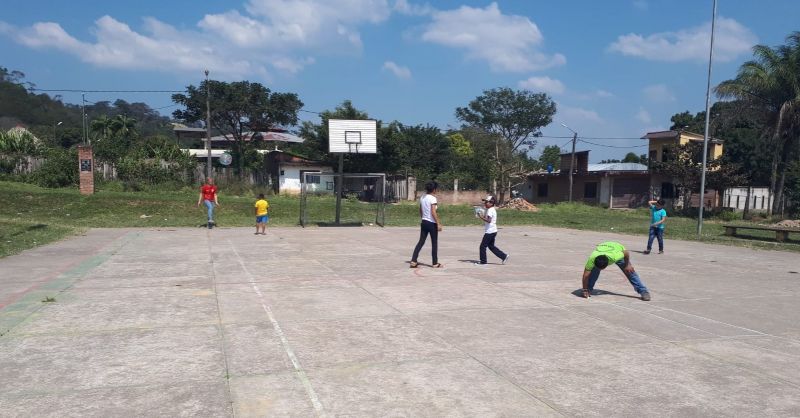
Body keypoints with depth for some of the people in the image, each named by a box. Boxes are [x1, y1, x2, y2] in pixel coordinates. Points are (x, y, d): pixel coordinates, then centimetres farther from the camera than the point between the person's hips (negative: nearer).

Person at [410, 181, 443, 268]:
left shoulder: (422, 197, 8)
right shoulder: (433, 198, -14)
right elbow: (433, 212, -20)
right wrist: (438, 223, -17)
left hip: (424, 222, 7)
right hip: (432, 223, -7)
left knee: (421, 241, 9)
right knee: (434, 243, 5)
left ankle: (413, 261, 5)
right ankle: (435, 263, 12)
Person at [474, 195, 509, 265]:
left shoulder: (490, 210, -16)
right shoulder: (492, 210, 16)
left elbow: (489, 220, -28)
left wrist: (481, 217, -28)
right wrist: (483, 216, 11)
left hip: (489, 232, -10)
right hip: (492, 231, 10)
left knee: (483, 246, -2)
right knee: (491, 246, 16)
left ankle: (483, 261, 6)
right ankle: (504, 256, 14)